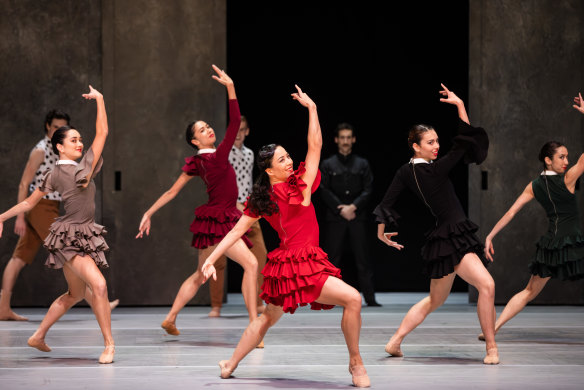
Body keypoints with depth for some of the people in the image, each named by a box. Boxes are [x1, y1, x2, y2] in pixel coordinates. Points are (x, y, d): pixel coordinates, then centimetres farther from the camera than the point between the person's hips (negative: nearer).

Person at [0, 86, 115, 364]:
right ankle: (109, 344, -18)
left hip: (85, 236, 7)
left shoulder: (86, 166, 8)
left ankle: (38, 337, 26)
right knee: (98, 285, -21)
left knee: (75, 294, 15)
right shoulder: (54, 175, -5)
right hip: (69, 237, -7)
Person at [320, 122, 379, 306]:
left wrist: (353, 207, -11)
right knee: (332, 258, -1)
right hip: (335, 218, -1)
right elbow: (324, 190, -1)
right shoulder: (328, 165, 7)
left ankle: (370, 298, 0)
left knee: (362, 258, -1)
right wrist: (341, 209, -10)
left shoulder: (362, 164, 10)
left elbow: (368, 189, 2)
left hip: (357, 217, 1)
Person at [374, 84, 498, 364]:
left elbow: (386, 204, 6)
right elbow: (465, 143, -13)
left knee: (435, 301, 22)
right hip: (451, 239, -9)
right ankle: (491, 348, -16)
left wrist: (382, 232, 19)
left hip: (441, 239, 9)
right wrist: (460, 105, -9)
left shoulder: (405, 172, 6)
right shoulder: (435, 170, -15)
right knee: (486, 285, -17)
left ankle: (395, 342, 26)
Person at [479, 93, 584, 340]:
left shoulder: (534, 187, 4)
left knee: (530, 292, 15)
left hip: (550, 244, 6)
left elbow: (511, 213, 2)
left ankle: (493, 327, 9)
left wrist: (490, 236, 6)